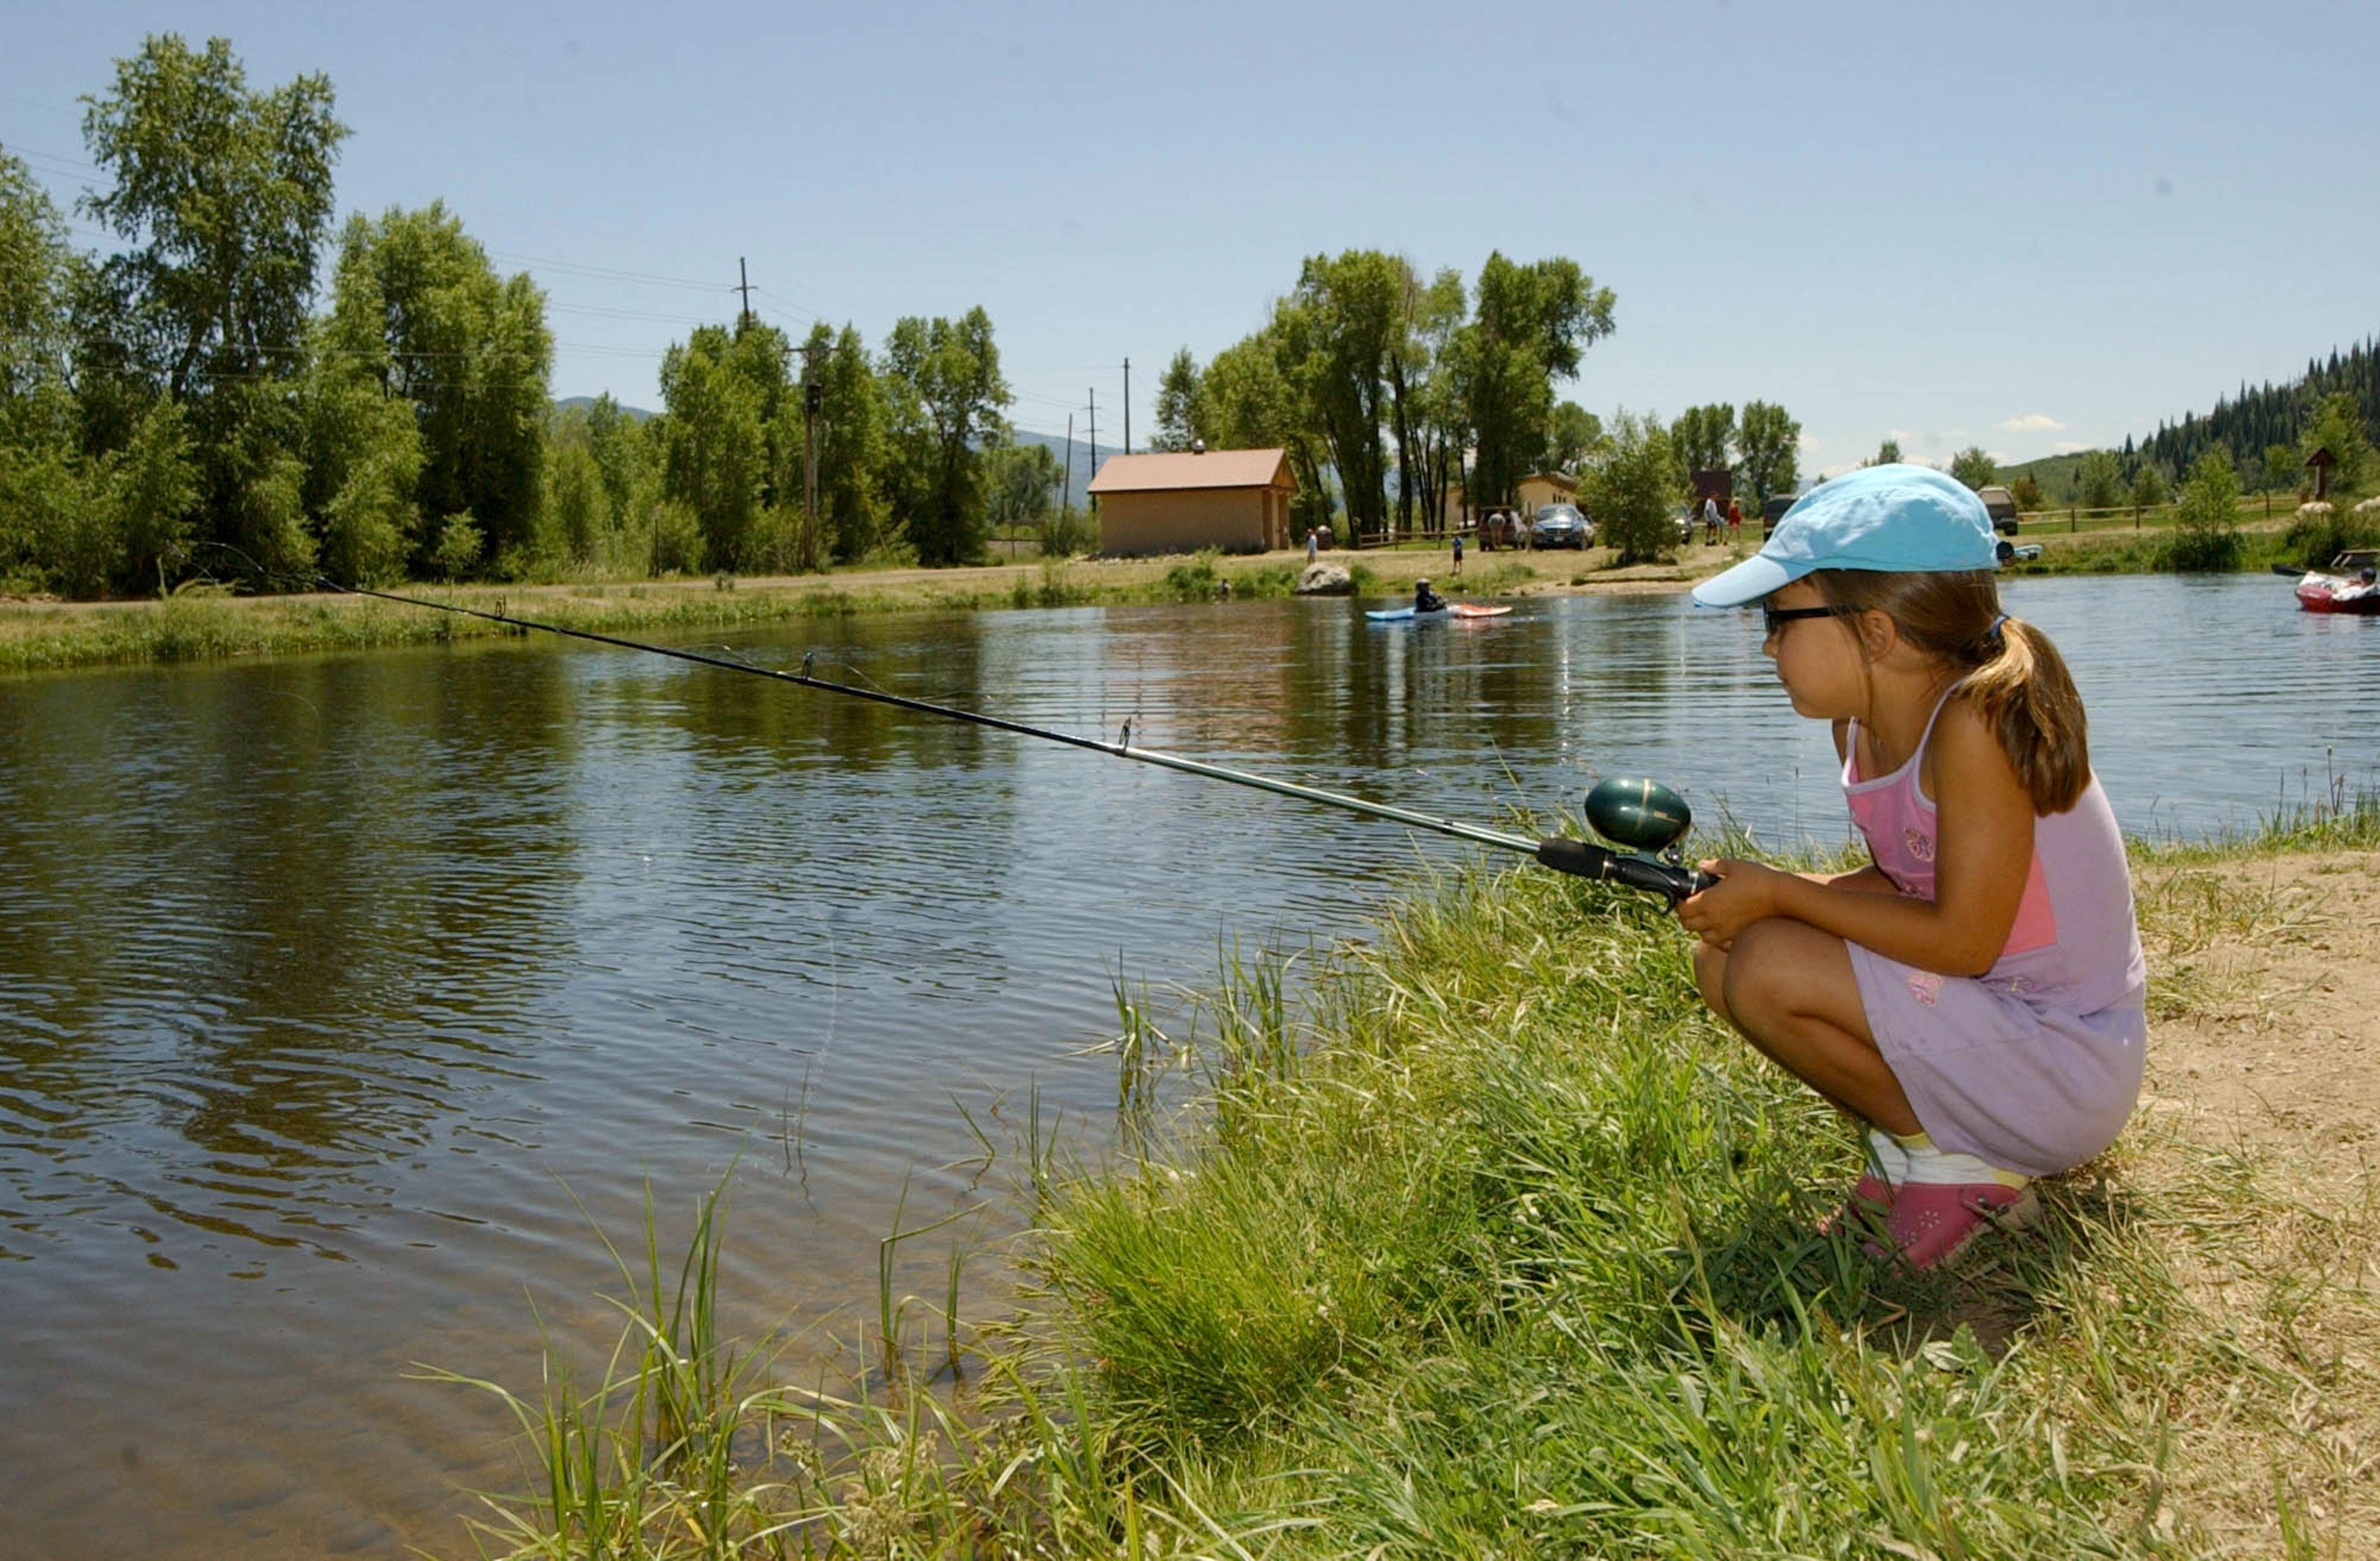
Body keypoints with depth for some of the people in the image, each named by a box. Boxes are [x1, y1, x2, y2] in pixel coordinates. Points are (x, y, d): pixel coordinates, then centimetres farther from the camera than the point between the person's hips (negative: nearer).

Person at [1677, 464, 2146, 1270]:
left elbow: (1964, 940, -25)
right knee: (1723, 959, 3)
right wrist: (1761, 900, -7)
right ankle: (1914, 1144, 9)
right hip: (1987, 1020, 9)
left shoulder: (1978, 721, -24)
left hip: (2066, 1073, -9)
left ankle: (1959, 1167, -4)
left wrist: (1780, 895, -18)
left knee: (1770, 970, -24)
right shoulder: (1862, 727, 1)